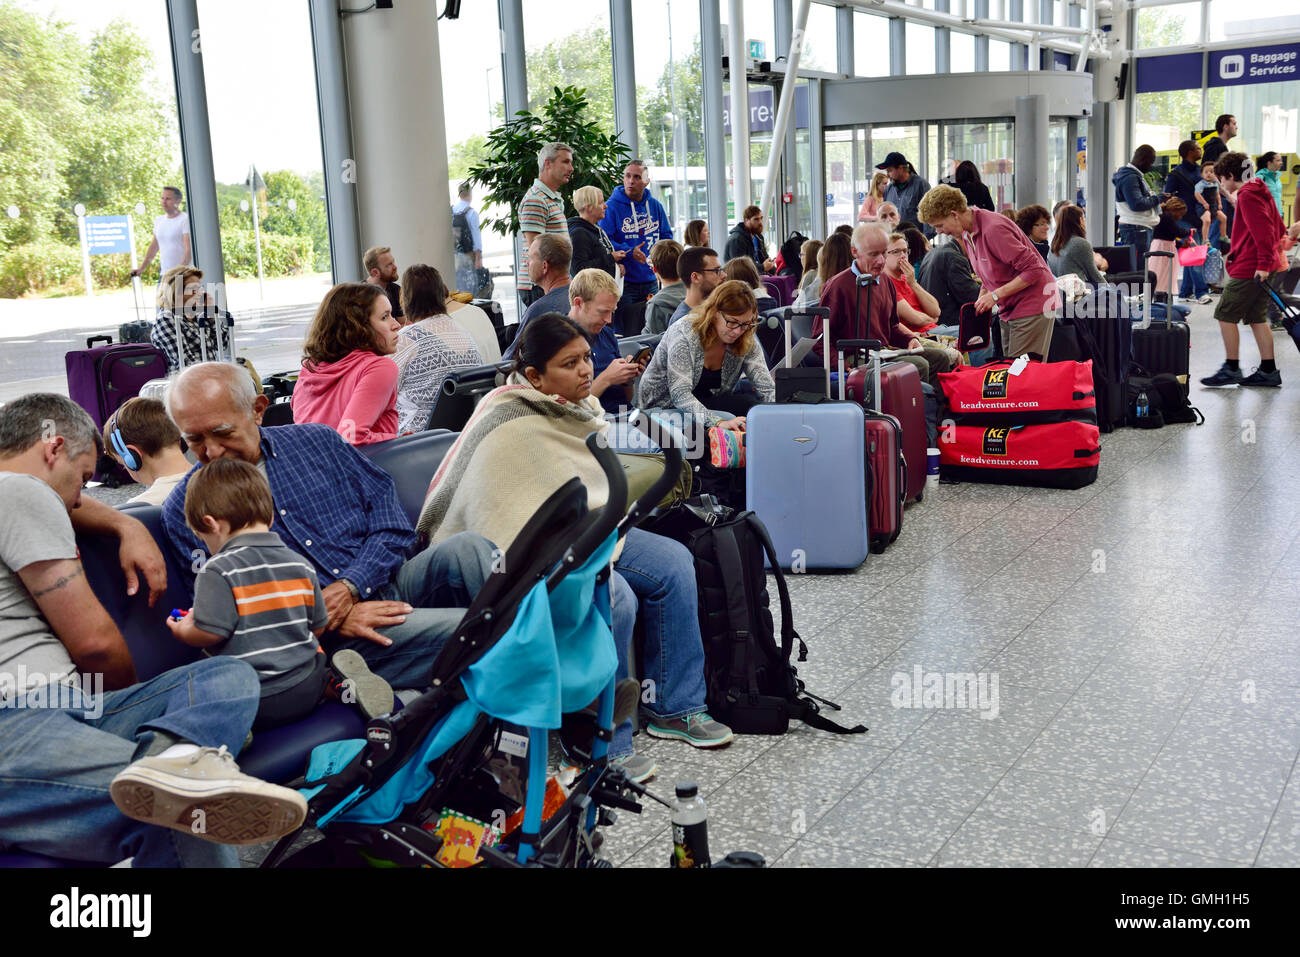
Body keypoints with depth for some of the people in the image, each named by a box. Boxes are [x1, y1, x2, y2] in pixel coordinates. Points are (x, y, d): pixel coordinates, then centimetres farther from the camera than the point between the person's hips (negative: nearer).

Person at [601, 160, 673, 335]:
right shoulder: (612, 207, -6)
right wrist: (629, 252, -24)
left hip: (651, 281, 5)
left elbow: (666, 236, 16)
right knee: (626, 336, -6)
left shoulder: (654, 206, 10)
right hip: (624, 283, -5)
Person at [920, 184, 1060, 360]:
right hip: (1009, 311, 9)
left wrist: (995, 295, -20)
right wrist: (980, 301, 3)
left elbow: (1033, 270, -22)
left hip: (1033, 307, -9)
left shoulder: (993, 229, -22)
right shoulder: (967, 234, 8)